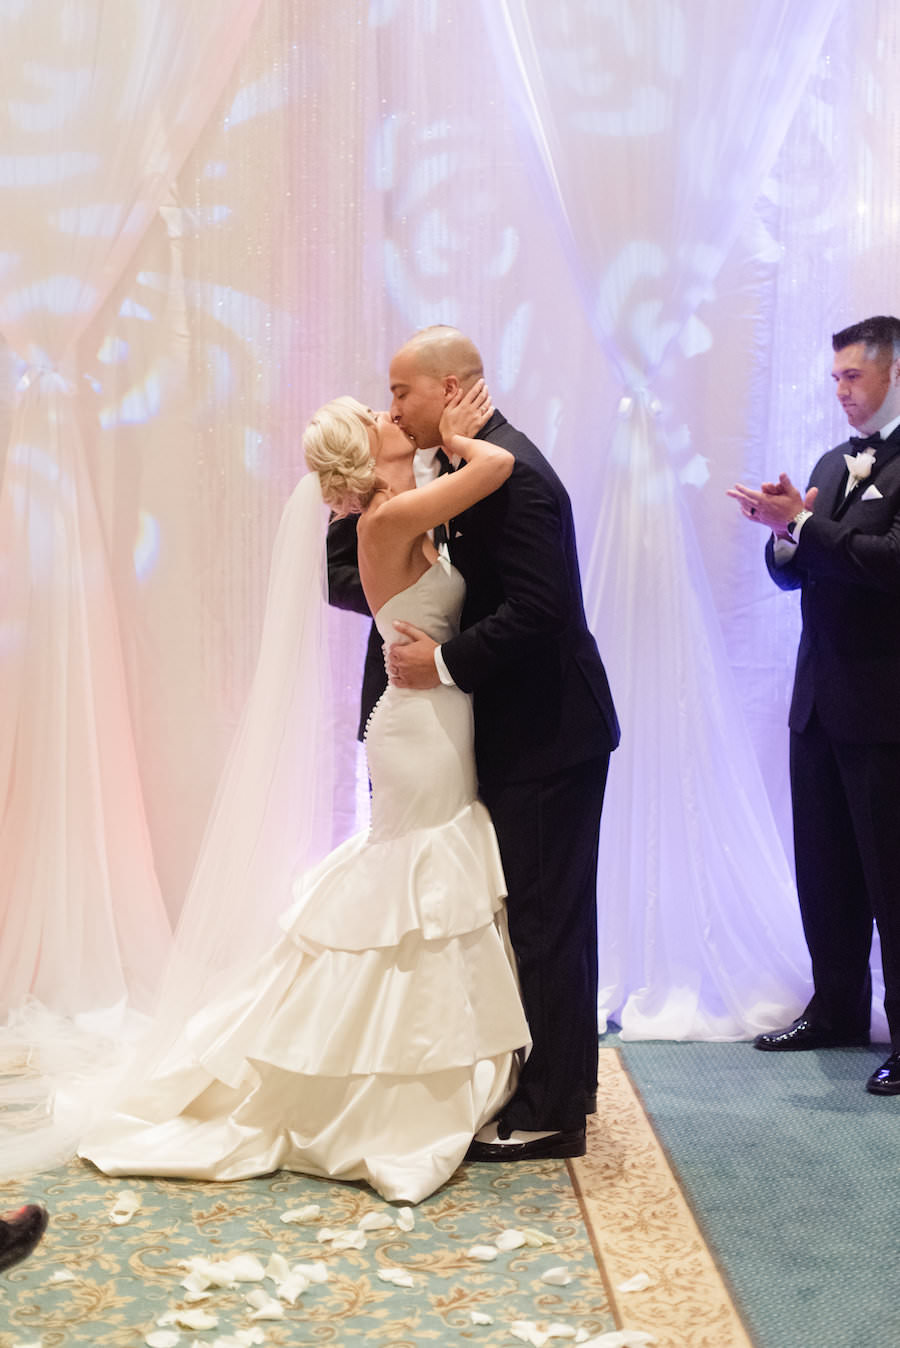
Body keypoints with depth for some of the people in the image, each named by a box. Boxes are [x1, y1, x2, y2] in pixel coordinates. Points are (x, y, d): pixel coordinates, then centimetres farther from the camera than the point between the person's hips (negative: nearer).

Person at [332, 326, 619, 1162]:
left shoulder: (510, 472, -19)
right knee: (538, 917, 16)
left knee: (543, 919, -2)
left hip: (546, 738, -10)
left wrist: (447, 663, -21)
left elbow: (537, 607, -26)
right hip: (522, 734, 10)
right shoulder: (477, 466, 12)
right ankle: (544, 1091, 27)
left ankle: (549, 1113, 9)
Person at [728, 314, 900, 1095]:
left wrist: (801, 525, -21)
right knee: (824, 867, 15)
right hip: (821, 699, 8)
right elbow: (794, 570, 15)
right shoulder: (834, 464, 15)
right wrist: (785, 537, -7)